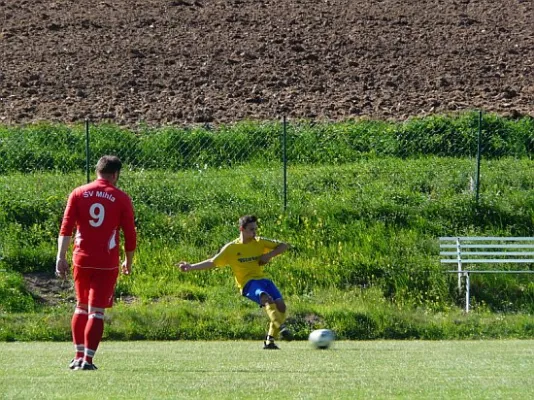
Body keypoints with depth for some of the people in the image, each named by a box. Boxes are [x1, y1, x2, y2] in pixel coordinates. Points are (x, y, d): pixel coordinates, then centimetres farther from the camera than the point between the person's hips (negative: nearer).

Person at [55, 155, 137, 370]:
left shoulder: (78, 193, 4)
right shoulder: (121, 199, 0)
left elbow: (66, 229, -3)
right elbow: (130, 235, 1)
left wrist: (61, 257, -4)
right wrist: (128, 263, 15)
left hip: (82, 260, 2)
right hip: (107, 263, -2)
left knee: (81, 307, 18)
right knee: (97, 311, -1)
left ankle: (79, 356, 18)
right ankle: (87, 359, -7)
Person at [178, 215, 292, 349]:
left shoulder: (259, 243, 13)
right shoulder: (231, 248, 5)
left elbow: (283, 246, 17)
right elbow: (213, 262, 8)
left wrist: (269, 255, 0)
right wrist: (191, 267, 1)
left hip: (262, 279, 4)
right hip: (248, 283, -4)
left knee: (280, 304, -20)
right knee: (267, 298, -36)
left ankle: (270, 340, -10)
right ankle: (281, 327, -49)